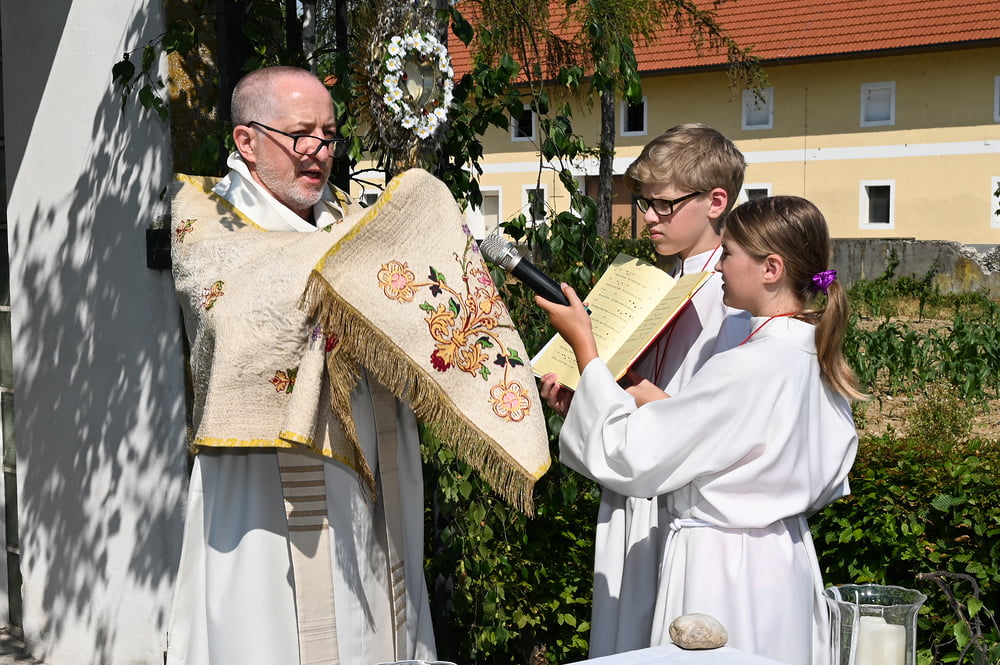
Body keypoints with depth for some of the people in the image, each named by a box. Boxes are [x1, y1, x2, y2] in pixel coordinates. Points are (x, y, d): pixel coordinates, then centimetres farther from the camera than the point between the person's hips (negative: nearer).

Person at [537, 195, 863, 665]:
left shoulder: (745, 369, -24)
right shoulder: (819, 360, 2)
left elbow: (626, 458, -21)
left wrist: (583, 344, -11)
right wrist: (668, 408, 6)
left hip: (721, 568, -9)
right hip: (787, 561, 9)